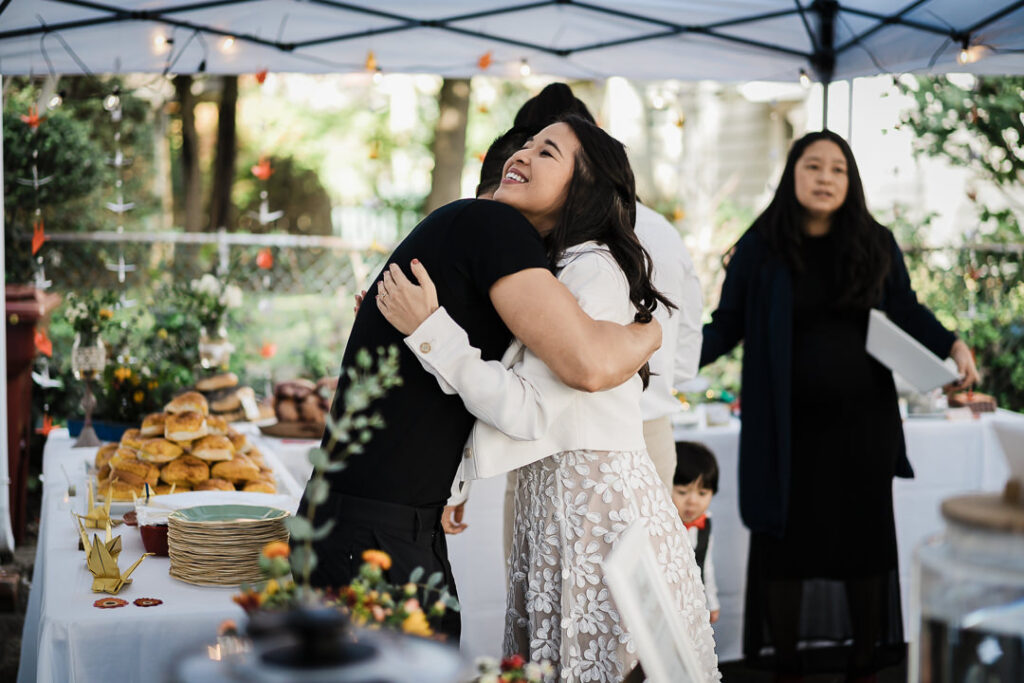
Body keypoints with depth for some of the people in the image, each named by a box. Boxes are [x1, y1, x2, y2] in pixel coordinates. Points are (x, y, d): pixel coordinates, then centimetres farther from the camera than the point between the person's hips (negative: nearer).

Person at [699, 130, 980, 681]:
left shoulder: (876, 244, 2)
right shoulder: (760, 247, -3)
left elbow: (907, 311, 12)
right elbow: (727, 324, -1)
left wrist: (952, 346, -4)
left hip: (863, 423, 2)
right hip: (788, 428, -1)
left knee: (865, 542, 10)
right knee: (783, 544, 5)